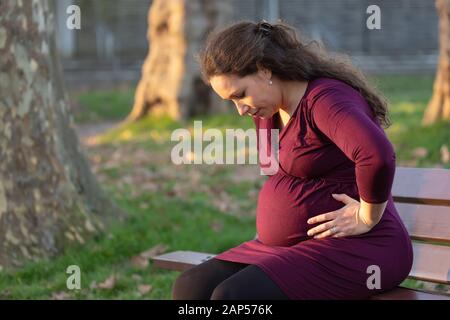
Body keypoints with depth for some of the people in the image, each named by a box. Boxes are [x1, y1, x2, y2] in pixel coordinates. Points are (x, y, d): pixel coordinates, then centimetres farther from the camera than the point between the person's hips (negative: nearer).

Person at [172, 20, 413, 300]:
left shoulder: (325, 99, -19)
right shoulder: (268, 109, 10)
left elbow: (377, 155, -38)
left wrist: (367, 217, -24)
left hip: (351, 250, -9)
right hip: (292, 246, 10)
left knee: (233, 300, -25)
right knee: (190, 289, -5)